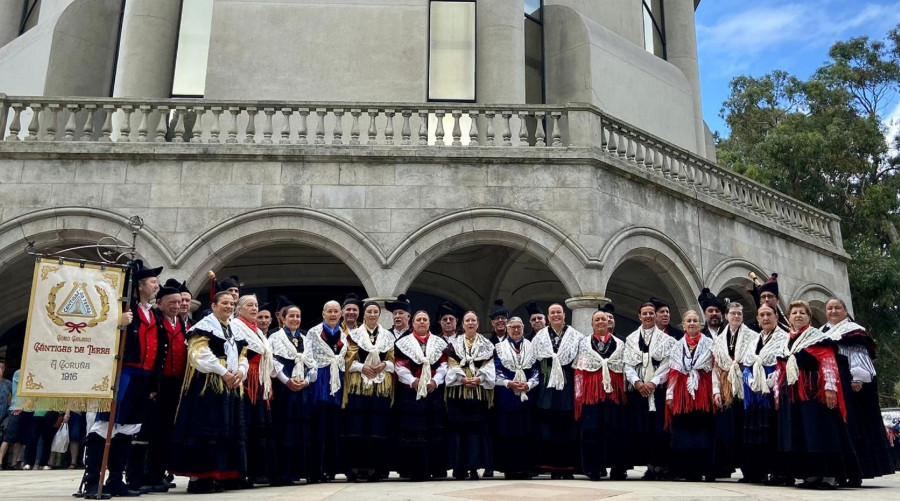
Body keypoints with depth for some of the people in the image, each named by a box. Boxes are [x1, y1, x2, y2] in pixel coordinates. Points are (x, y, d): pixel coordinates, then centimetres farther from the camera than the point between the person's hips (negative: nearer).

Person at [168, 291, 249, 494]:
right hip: (207, 385, -8)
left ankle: (215, 475, 15)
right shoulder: (204, 326, -4)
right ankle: (197, 477, -4)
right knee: (204, 430, -9)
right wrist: (223, 372, -18)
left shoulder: (236, 330, 19)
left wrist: (240, 372, -4)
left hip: (230, 386, 8)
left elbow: (242, 356, 18)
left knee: (225, 430, 8)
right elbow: (200, 354, -15)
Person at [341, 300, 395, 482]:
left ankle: (374, 468, 3)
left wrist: (384, 365, -9)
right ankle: (354, 467, 0)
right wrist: (362, 367, -14)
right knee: (356, 425, -6)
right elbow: (348, 360, 2)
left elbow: (393, 360, 10)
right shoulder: (354, 334, 7)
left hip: (382, 386, 2)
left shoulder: (388, 336, 12)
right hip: (358, 385, -1)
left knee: (378, 426, -2)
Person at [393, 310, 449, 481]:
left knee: (434, 428, 2)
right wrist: (412, 381, -14)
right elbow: (400, 366, -1)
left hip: (434, 391, 2)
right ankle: (415, 469, 0)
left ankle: (433, 466, 9)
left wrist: (435, 381, -10)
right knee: (412, 430, -4)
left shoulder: (439, 343, 13)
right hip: (410, 392, -2)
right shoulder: (403, 343, 7)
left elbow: (443, 365, 6)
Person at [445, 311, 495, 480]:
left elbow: (489, 365, 1)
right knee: (458, 428, -2)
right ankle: (459, 467, 4)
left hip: (480, 390, 0)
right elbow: (452, 365, 1)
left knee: (477, 428, -1)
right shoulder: (454, 344, 10)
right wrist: (462, 379, -15)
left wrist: (479, 379, -15)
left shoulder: (487, 345, 10)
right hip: (458, 390, 0)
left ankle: (474, 466, 4)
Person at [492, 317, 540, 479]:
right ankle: (509, 468, 6)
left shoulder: (531, 347, 10)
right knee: (507, 431, -1)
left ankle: (526, 467, 10)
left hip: (527, 394, 2)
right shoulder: (499, 348, 5)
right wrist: (509, 383, -14)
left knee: (526, 431, 2)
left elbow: (536, 371, 6)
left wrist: (528, 384, -11)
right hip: (506, 396, -1)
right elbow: (496, 372, 0)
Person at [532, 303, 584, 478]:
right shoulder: (540, 336, 11)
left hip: (568, 385, -1)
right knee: (549, 424, -1)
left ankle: (568, 466, 6)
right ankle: (553, 467, 6)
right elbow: (536, 360, 9)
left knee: (568, 424, -2)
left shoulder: (575, 336, 6)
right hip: (548, 385, 1)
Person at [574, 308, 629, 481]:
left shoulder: (619, 344, 13)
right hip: (591, 391, -1)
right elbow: (578, 371, 6)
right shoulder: (584, 343, 10)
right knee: (592, 430, -2)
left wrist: (624, 392, 3)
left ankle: (617, 468, 8)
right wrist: (579, 394, -2)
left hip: (613, 391, 1)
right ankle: (593, 468, 5)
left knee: (614, 429, -1)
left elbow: (624, 371, 10)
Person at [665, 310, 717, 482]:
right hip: (683, 392, 2)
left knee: (704, 432, -3)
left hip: (704, 392, -2)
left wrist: (716, 391, -12)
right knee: (685, 431, 1)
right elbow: (673, 373, 8)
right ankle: (690, 472, 7)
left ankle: (707, 471, 5)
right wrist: (670, 395, 3)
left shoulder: (709, 344, 6)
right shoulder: (677, 346, 12)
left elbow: (715, 369, -1)